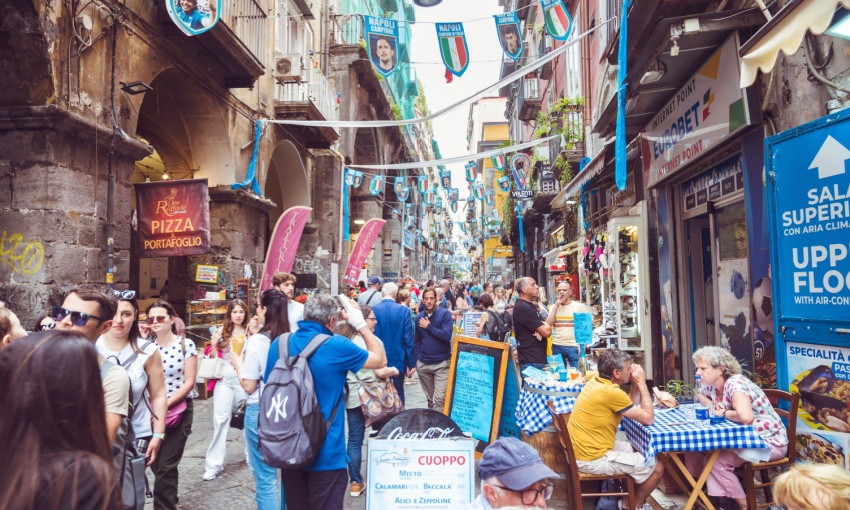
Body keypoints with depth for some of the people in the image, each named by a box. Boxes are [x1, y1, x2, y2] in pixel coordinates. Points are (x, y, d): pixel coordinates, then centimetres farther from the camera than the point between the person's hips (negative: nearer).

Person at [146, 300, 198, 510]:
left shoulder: (186, 344, -7)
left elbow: (189, 383, -10)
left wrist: (166, 404, -18)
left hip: (179, 409, -4)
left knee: (166, 466, -3)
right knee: (155, 464, 12)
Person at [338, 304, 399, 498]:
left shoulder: (344, 340, 5)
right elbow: (379, 372, -16)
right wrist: (393, 370, 4)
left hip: (350, 395, 6)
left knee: (354, 439, 9)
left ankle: (356, 483, 15)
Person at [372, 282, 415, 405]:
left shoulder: (373, 310, -8)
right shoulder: (403, 310, -10)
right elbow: (408, 338, -10)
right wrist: (411, 362, -1)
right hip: (398, 359, -1)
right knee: (398, 393, 12)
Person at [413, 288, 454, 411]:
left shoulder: (445, 313, -7)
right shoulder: (418, 318, 6)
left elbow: (447, 336, -18)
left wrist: (429, 326, -12)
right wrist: (415, 359, 6)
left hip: (441, 364, -4)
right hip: (423, 364, 4)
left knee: (439, 399, -11)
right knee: (430, 398, 15)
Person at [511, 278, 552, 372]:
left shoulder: (531, 306, 16)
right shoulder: (523, 308, -17)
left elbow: (547, 327, 13)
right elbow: (547, 332, -20)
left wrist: (539, 330, -10)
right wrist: (546, 326, 4)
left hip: (538, 358, 10)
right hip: (531, 361, -10)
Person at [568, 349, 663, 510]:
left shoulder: (597, 382, 5)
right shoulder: (610, 392, -24)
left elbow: (631, 407, 15)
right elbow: (648, 419, -15)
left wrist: (635, 383, 2)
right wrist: (642, 382, -9)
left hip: (583, 450, 10)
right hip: (591, 459, -10)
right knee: (656, 467, 0)